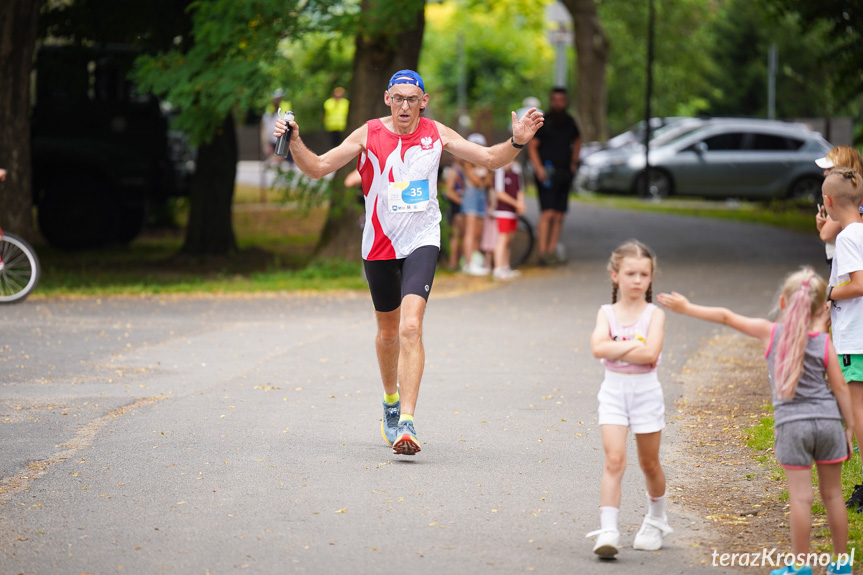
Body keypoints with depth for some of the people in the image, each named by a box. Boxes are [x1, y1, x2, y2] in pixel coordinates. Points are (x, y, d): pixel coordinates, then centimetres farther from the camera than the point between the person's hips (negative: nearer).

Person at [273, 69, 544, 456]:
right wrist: (294, 142, -24)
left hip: (421, 240, -1)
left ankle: (407, 422, -24)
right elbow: (317, 168, -7)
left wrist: (517, 142, -14)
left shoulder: (436, 134, -1)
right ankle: (391, 402, 43)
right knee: (388, 330, 16)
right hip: (379, 244, 2)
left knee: (411, 327, -20)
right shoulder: (368, 135, -5)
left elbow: (490, 159, 5)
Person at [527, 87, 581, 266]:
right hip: (547, 174, -6)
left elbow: (577, 141, 30)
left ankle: (552, 252, 10)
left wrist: (574, 163, 18)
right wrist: (538, 168, -16)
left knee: (559, 216, 5)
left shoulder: (569, 122, 13)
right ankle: (543, 253, -17)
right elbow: (532, 145, -6)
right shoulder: (543, 122, -4)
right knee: (548, 213, -15)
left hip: (564, 174, 6)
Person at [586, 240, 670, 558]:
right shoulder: (607, 312, 3)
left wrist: (614, 349, -14)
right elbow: (597, 347, -14)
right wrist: (634, 344, -16)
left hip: (645, 391, 0)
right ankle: (608, 531, -19)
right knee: (614, 459, -14)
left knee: (649, 463, 13)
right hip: (613, 391, 0)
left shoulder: (654, 314, -2)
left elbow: (650, 354, -18)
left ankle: (656, 520, 37)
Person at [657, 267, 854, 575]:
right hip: (828, 422, 1)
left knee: (800, 496, 2)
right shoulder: (824, 343, -1)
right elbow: (840, 388, 1)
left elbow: (726, 317, 6)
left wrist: (687, 308, 16)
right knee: (832, 494, 12)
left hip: (792, 425, -1)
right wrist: (850, 428, 10)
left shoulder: (770, 333, -1)